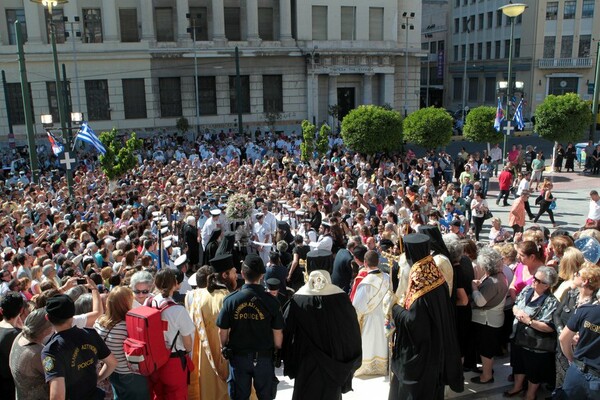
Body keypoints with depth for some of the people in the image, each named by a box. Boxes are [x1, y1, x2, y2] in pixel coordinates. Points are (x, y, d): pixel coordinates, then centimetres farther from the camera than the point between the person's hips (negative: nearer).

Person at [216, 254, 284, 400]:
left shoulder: (231, 300, -14)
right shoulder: (271, 301, -16)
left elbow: (222, 331, -6)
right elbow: (277, 333, -10)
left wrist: (224, 348, 12)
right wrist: (277, 352, 7)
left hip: (238, 356, 1)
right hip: (264, 356, -1)